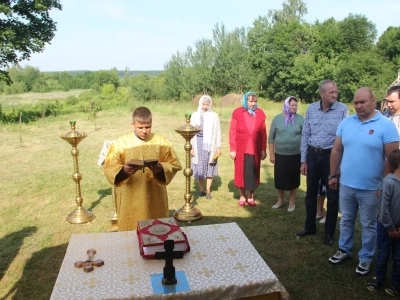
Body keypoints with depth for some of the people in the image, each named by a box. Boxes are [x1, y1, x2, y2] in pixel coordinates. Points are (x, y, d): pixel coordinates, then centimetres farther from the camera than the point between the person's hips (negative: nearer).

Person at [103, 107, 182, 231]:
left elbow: (174, 164, -2)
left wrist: (161, 169, -22)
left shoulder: (161, 142, -1)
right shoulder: (120, 143, -5)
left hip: (155, 198, 1)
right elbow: (109, 168, -7)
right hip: (130, 199, -1)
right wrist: (123, 170, -27)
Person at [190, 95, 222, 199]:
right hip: (198, 144, 1)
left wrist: (218, 147, -2)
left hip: (210, 145, -1)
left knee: (209, 167, 5)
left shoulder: (214, 116, -1)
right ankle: (201, 189, 20)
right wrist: (191, 147, -1)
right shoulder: (195, 115, 2)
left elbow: (217, 132, 1)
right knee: (199, 168, 5)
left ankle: (208, 190, 15)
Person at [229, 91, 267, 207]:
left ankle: (250, 196, 23)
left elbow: (263, 133, 4)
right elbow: (232, 132, -5)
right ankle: (242, 196, 24)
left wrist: (263, 150, 2)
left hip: (255, 150, 2)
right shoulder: (237, 113, -5)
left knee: (253, 173, 8)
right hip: (241, 149, -1)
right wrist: (232, 149, -8)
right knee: (241, 172, 8)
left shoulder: (260, 113, 2)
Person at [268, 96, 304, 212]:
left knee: (293, 179, 9)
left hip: (295, 155, -1)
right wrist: (271, 154, 0)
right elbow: (271, 138, 2)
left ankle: (292, 202, 26)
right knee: (279, 178, 8)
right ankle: (280, 200, 28)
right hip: (280, 155, 1)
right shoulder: (277, 118, -1)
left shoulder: (300, 119, -3)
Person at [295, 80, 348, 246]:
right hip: (313, 155, 3)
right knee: (311, 193, 15)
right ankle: (310, 226, 33)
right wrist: (303, 160, 3)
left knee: (332, 196, 8)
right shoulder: (311, 109, 1)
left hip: (331, 155, -3)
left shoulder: (342, 109, -8)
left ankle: (329, 232, 25)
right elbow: (305, 135, 5)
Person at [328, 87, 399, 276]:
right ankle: (344, 250, 37)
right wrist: (333, 175, 7)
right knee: (346, 220, 19)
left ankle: (365, 258, 30)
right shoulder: (346, 123, 1)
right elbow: (337, 151, 6)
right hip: (346, 184, 4)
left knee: (368, 225, 13)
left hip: (370, 188, -3)